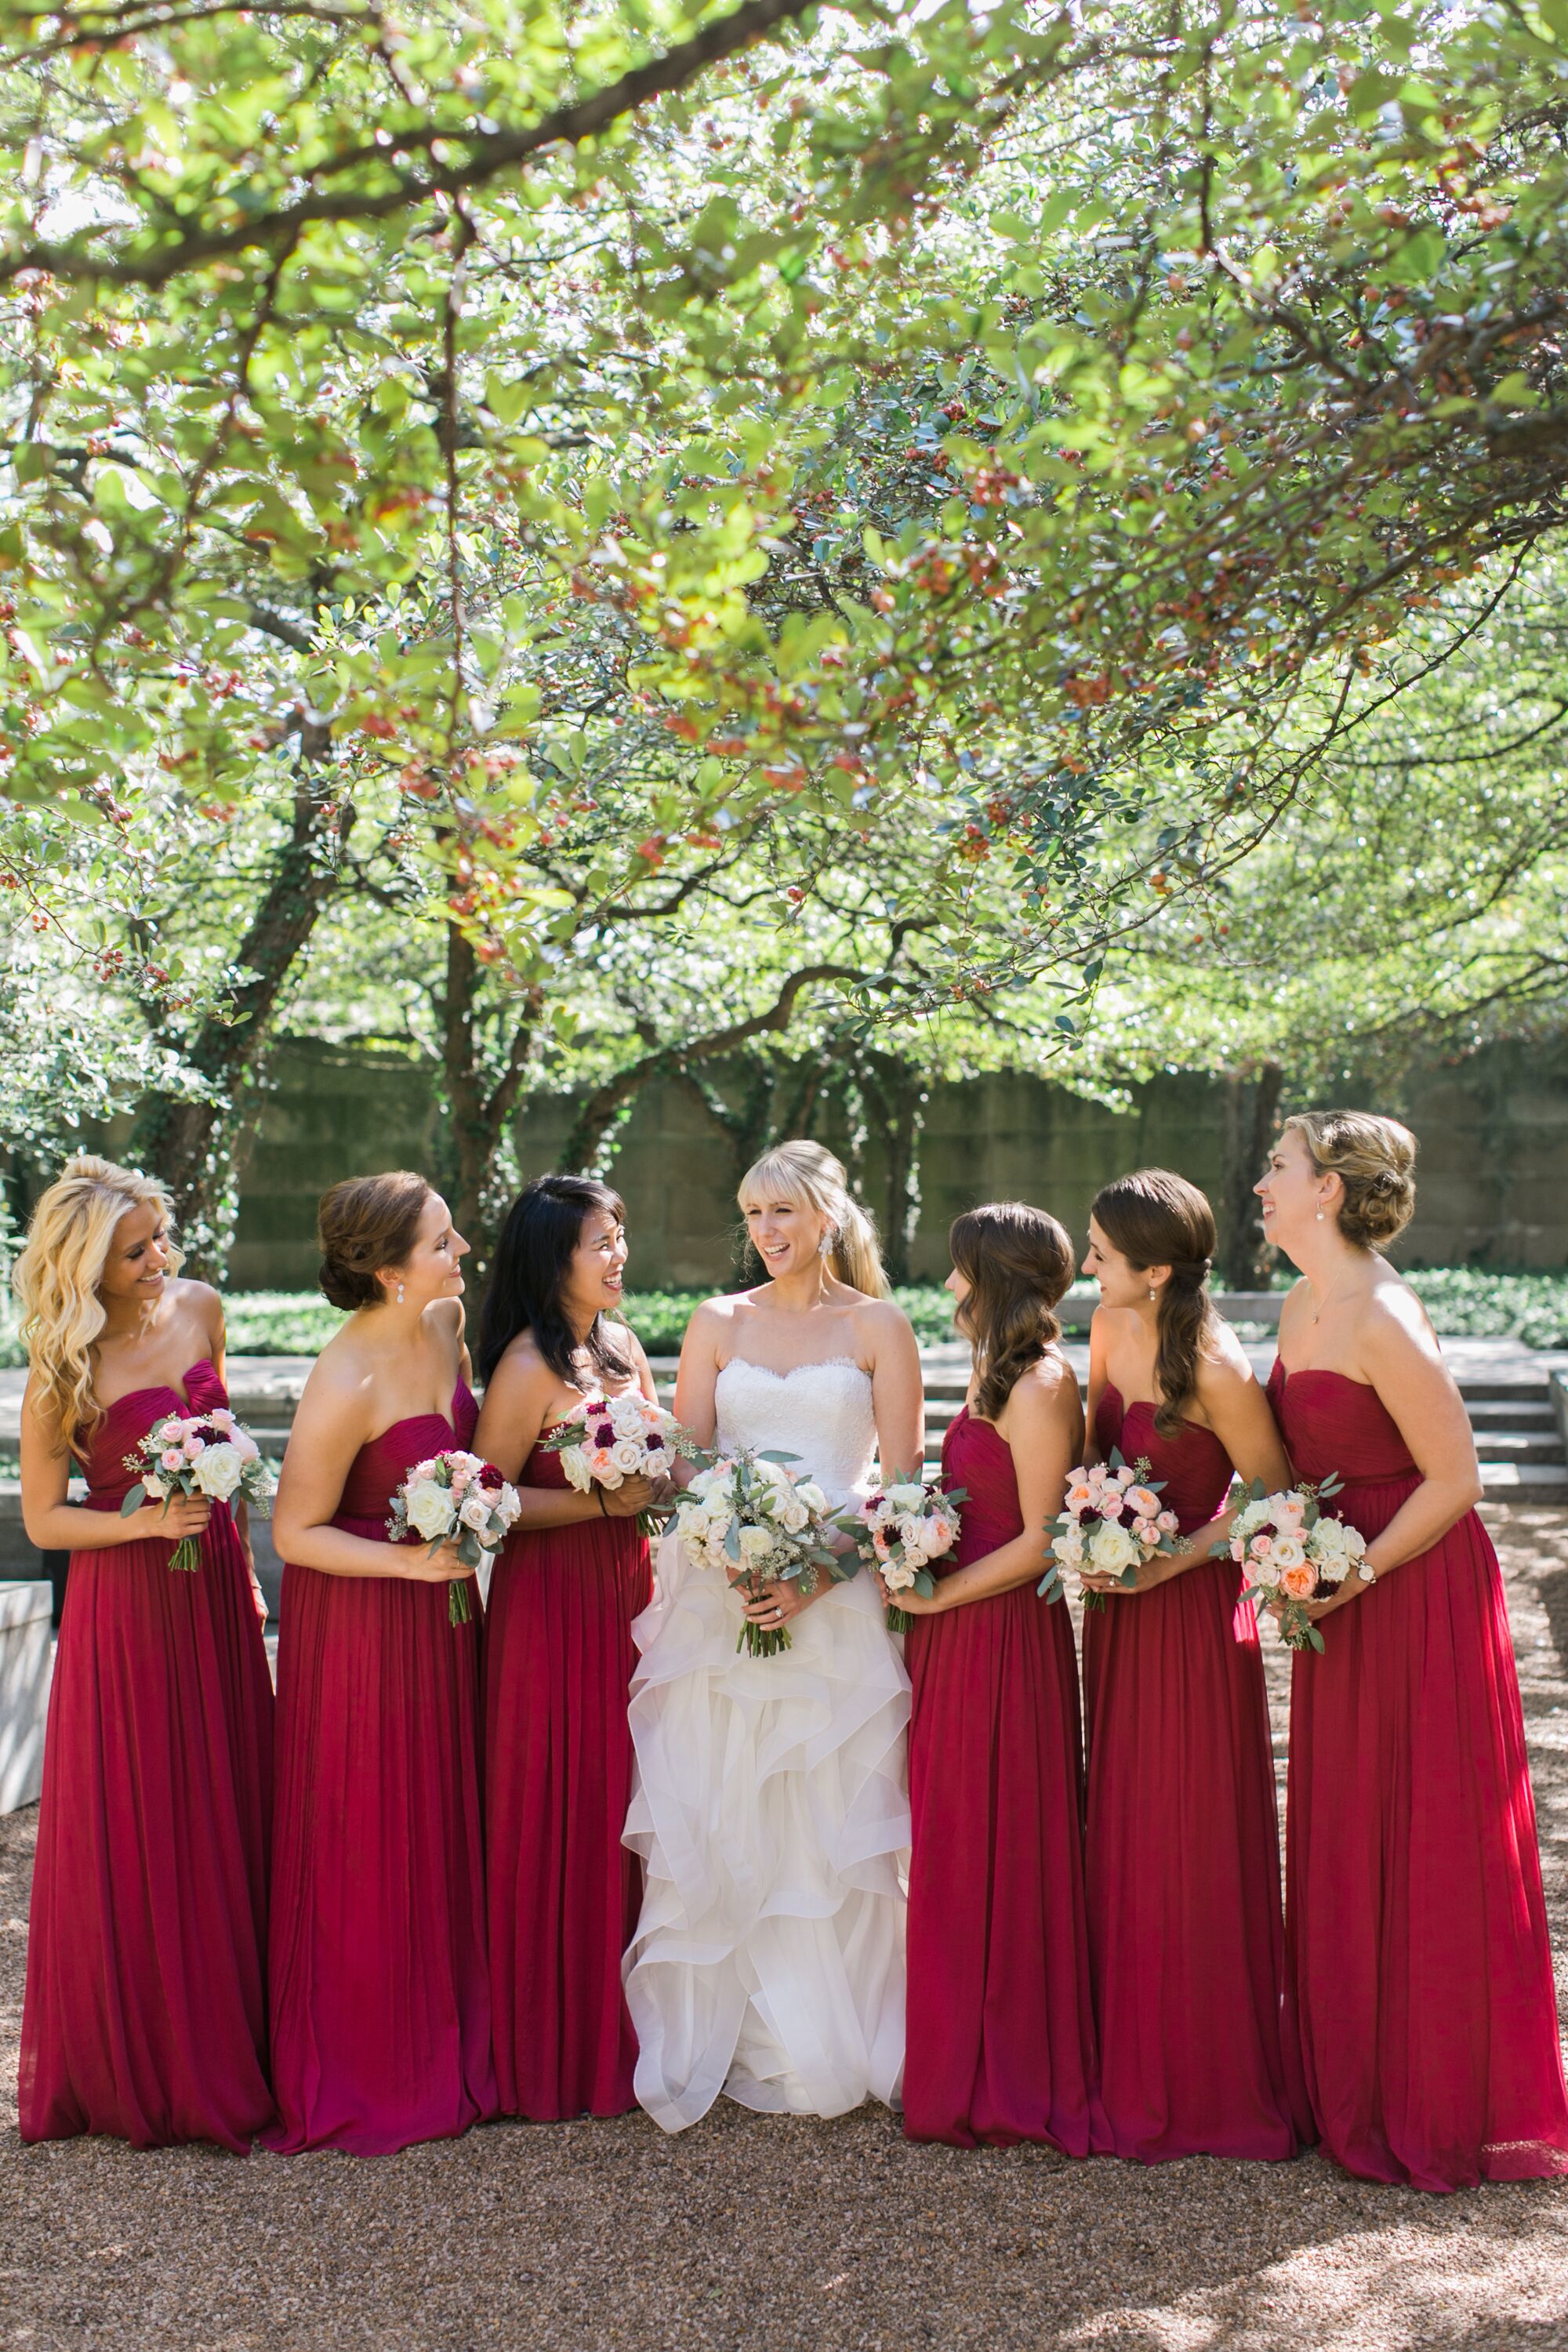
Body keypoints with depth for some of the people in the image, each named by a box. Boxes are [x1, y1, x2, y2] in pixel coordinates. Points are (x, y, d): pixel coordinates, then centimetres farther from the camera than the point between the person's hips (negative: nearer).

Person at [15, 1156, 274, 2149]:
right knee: (132, 1837, 4)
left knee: (228, 1821, 11)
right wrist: (147, 1523, -21)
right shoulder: (64, 1368, -12)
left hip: (217, 1592, 5)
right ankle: (138, 2062, 20)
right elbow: (43, 1519, -7)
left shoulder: (201, 1309, 1)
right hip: (125, 1608, -4)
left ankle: (229, 2046, 25)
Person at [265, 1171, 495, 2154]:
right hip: (362, 1620, -8)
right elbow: (296, 1531, -18)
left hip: (442, 1604, 8)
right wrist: (407, 1561, -26)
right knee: (369, 1846, 5)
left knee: (446, 1830, 17)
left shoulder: (448, 1321, -2)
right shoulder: (347, 1384, -25)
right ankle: (365, 2074, 22)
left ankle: (444, 2042, 33)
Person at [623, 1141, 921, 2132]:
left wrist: (816, 1576, -14)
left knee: (830, 1829, 1)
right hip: (719, 1597, 2)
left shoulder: (879, 1327, 3)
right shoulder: (719, 1325, 10)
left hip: (837, 1601, -2)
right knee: (712, 1822, 2)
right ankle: (712, 2040, 13)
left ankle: (828, 2046, 14)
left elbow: (902, 1482, -2)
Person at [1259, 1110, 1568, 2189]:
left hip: (1418, 1587, -9)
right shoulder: (1302, 1306, 7)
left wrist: (1357, 1575, -20)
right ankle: (1361, 2087, 29)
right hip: (1345, 1587, 9)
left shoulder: (1382, 1320, -21)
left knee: (1428, 1847, 3)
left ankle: (1443, 2109, 18)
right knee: (1345, 1846, 15)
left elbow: (1454, 1479, -19)